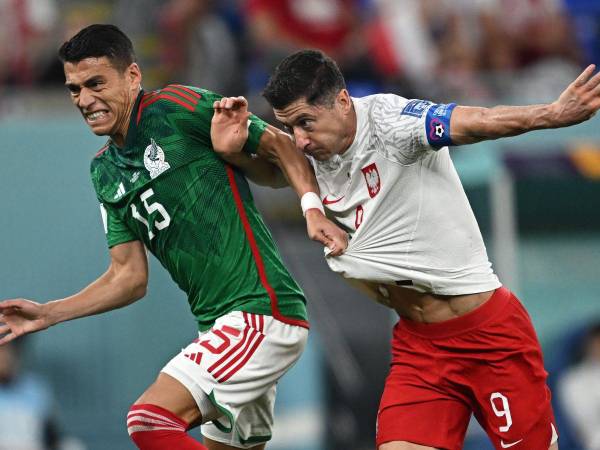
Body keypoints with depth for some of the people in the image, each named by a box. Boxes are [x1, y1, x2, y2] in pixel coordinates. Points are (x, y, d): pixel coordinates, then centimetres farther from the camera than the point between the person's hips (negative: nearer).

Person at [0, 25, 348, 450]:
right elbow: (130, 278, 17)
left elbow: (282, 147, -4)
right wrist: (46, 314, 10)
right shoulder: (105, 172, 15)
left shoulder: (176, 107, -8)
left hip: (263, 312, -9)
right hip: (219, 327, 9)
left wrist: (313, 207, -19)